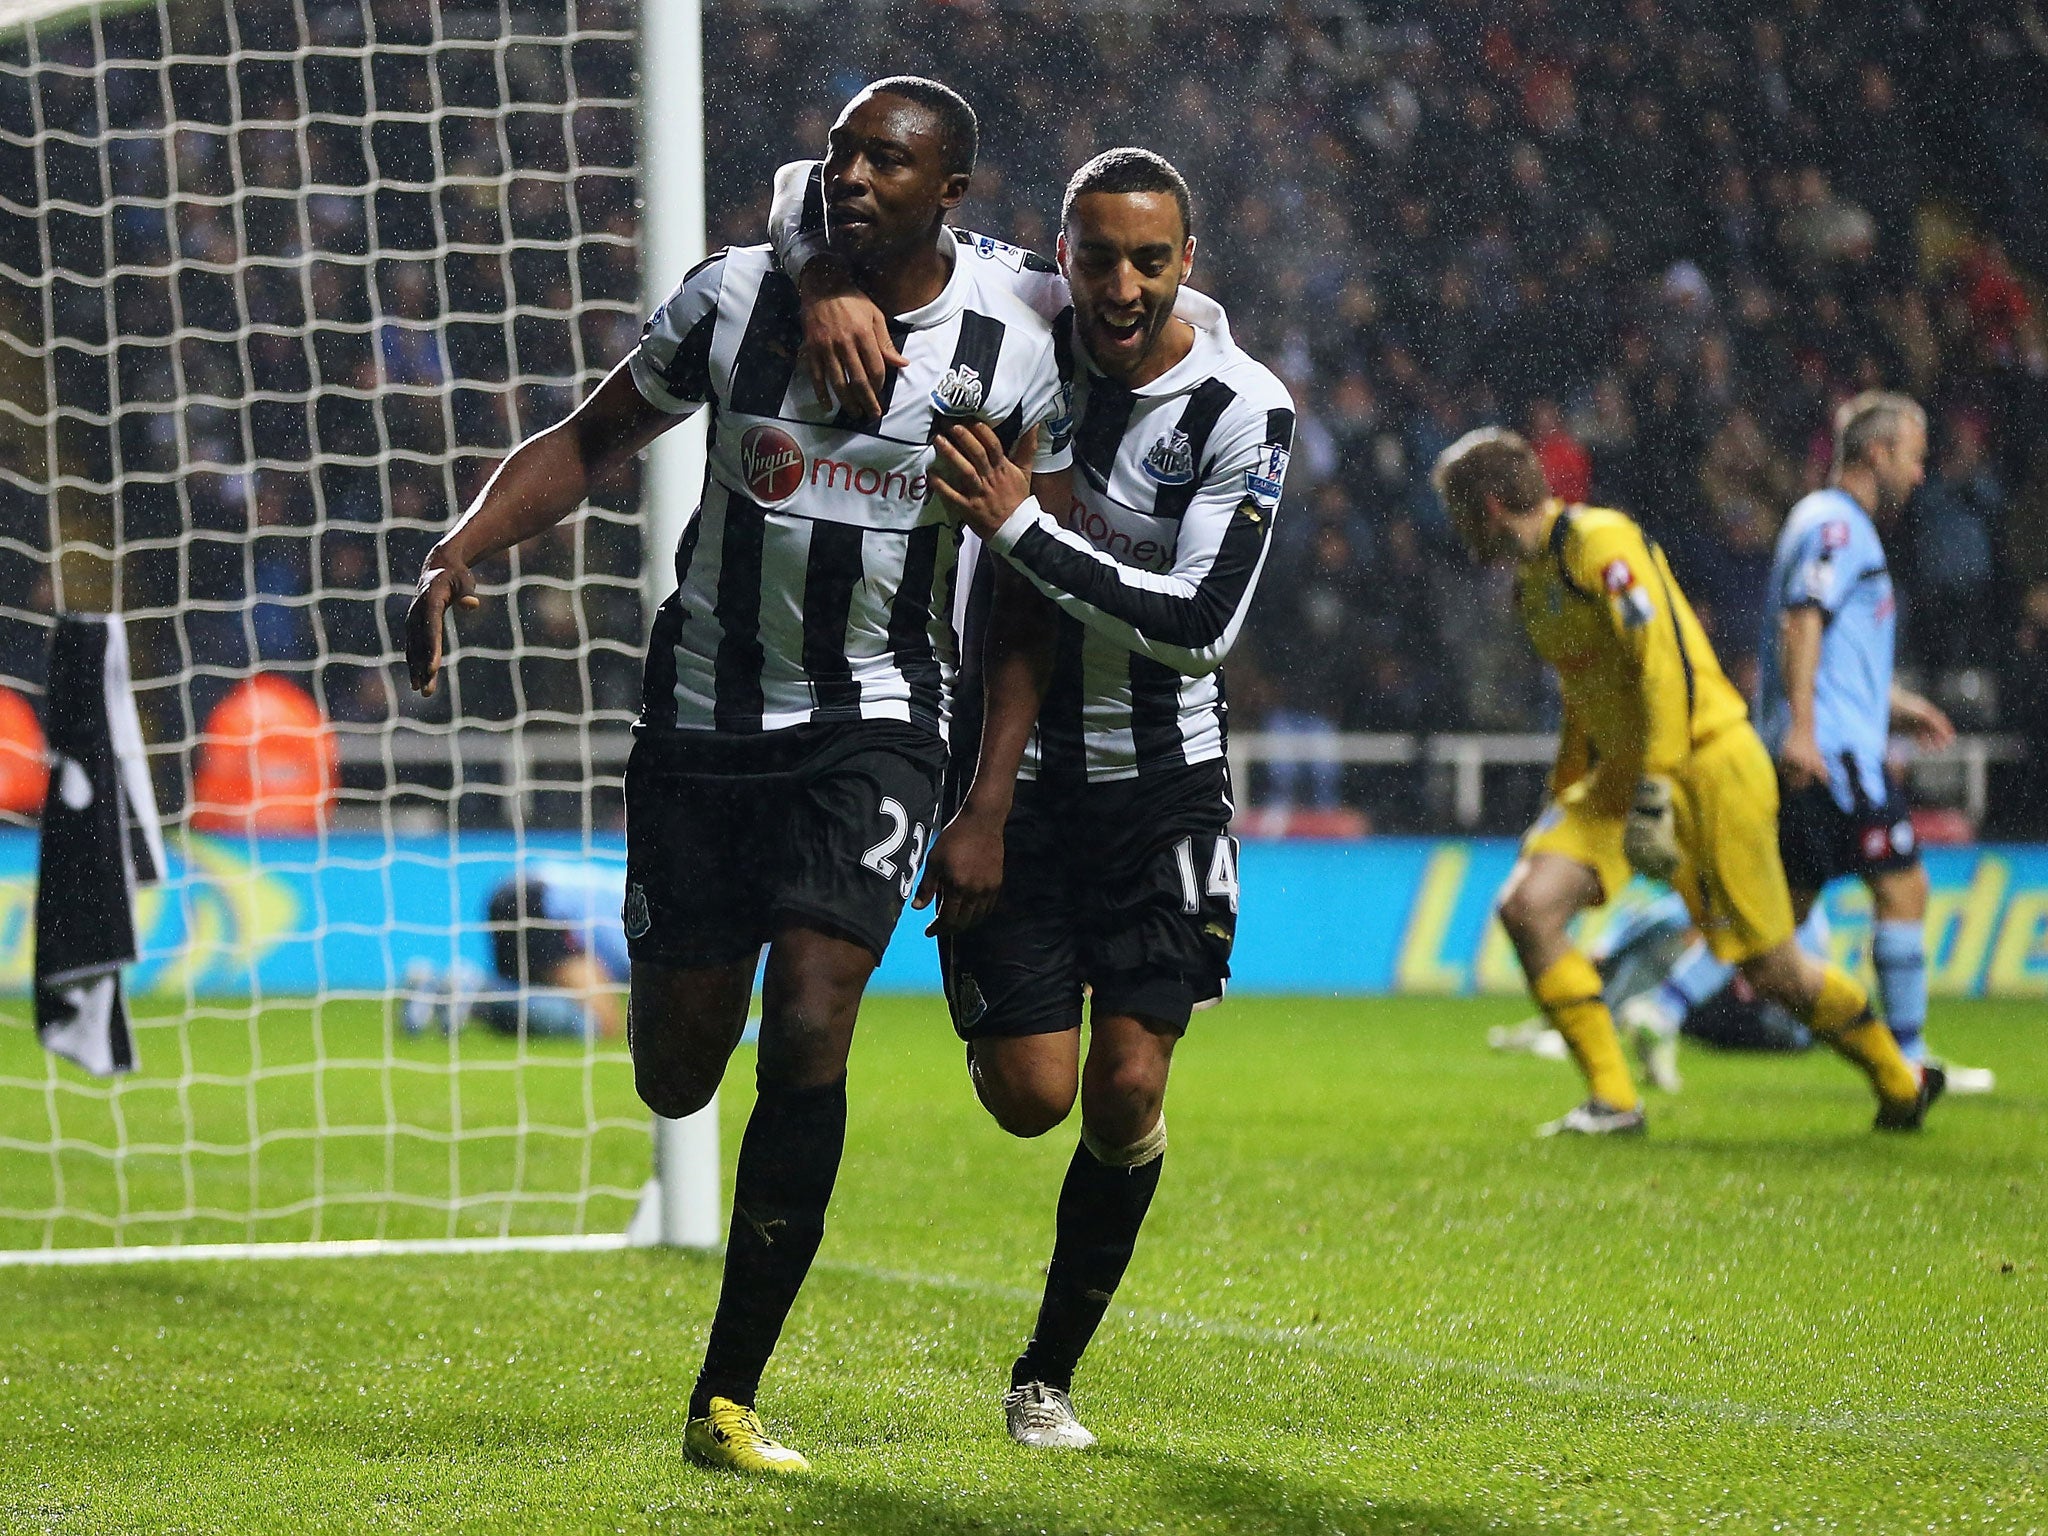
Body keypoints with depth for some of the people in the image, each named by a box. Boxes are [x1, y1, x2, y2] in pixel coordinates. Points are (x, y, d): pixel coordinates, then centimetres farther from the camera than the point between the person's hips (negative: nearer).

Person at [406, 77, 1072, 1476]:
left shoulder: (1009, 349, -6)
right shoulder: (736, 299, -4)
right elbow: (590, 442, 7)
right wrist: (462, 549, -10)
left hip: (876, 718, -2)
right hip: (707, 713, 2)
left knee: (808, 1031, -18)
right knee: (677, 1077, 4)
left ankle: (728, 1400, -8)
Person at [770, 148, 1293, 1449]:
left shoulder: (1243, 412, -15)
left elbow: (1201, 626, -24)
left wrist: (1023, 527, -30)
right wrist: (832, 284, -33)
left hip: (1160, 781, -1)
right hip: (1011, 768, 1)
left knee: (1127, 1094, -5)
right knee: (1032, 1095, -5)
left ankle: (1049, 1378, 14)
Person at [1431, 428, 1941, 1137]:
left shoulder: (1599, 542, -17)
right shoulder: (1531, 578, 12)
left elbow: (1662, 663, -25)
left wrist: (1652, 798, -28)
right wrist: (1561, 804, 26)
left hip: (1705, 764, -8)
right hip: (1619, 772, 8)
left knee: (1772, 969, 0)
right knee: (1527, 906, -13)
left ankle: (1903, 1084, 23)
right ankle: (1612, 1099, -8)